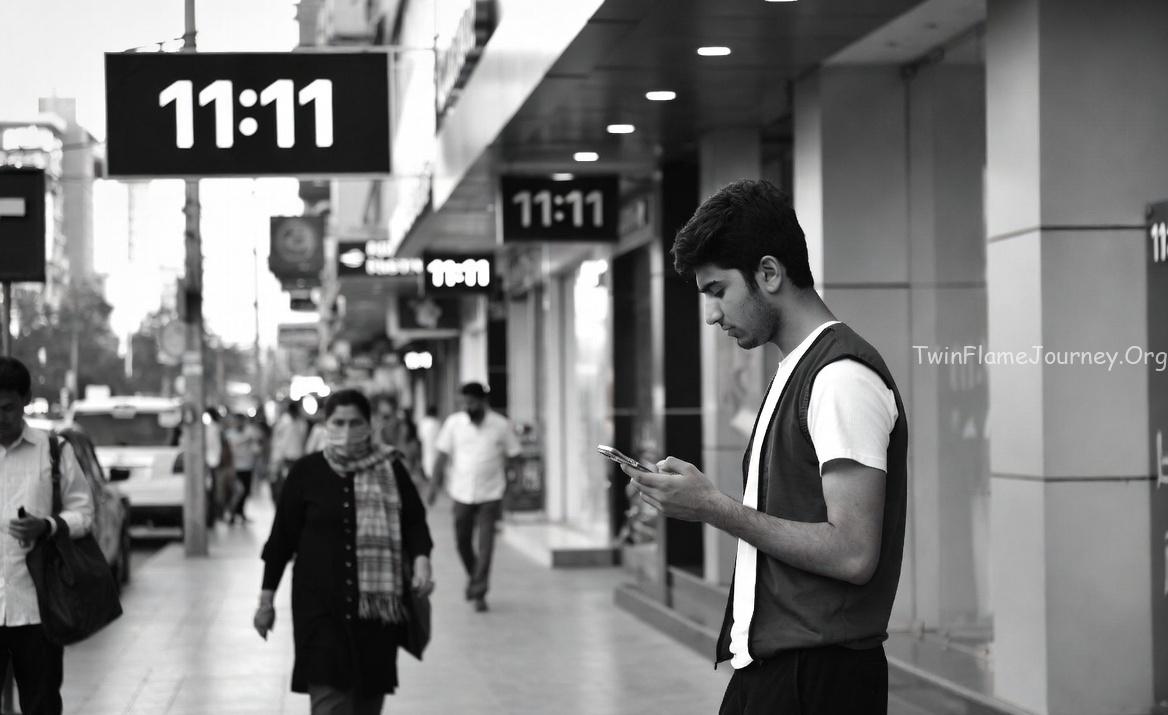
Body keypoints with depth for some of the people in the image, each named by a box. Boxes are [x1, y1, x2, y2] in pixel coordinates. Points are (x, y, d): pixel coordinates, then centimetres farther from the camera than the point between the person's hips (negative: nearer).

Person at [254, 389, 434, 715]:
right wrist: (266, 599, 6)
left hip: (377, 607, 2)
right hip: (321, 605, -2)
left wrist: (421, 560, -15)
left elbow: (414, 521, 7)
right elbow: (282, 536, 5)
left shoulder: (391, 470, 4)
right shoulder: (307, 471, 0)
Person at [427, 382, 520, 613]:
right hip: (462, 493, 2)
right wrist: (435, 483, -1)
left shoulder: (501, 425, -4)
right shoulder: (454, 423, 0)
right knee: (462, 541, 10)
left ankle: (479, 592, -2)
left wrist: (498, 476, -1)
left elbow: (511, 454, 6)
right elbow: (443, 454, 4)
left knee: (485, 544, -8)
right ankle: (473, 576, 37)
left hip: (490, 494, -2)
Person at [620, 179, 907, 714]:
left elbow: (852, 554, -21)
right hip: (766, 667, 9)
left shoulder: (842, 377, -13)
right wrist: (699, 499, 5)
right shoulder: (794, 372, 16)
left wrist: (715, 508, -16)